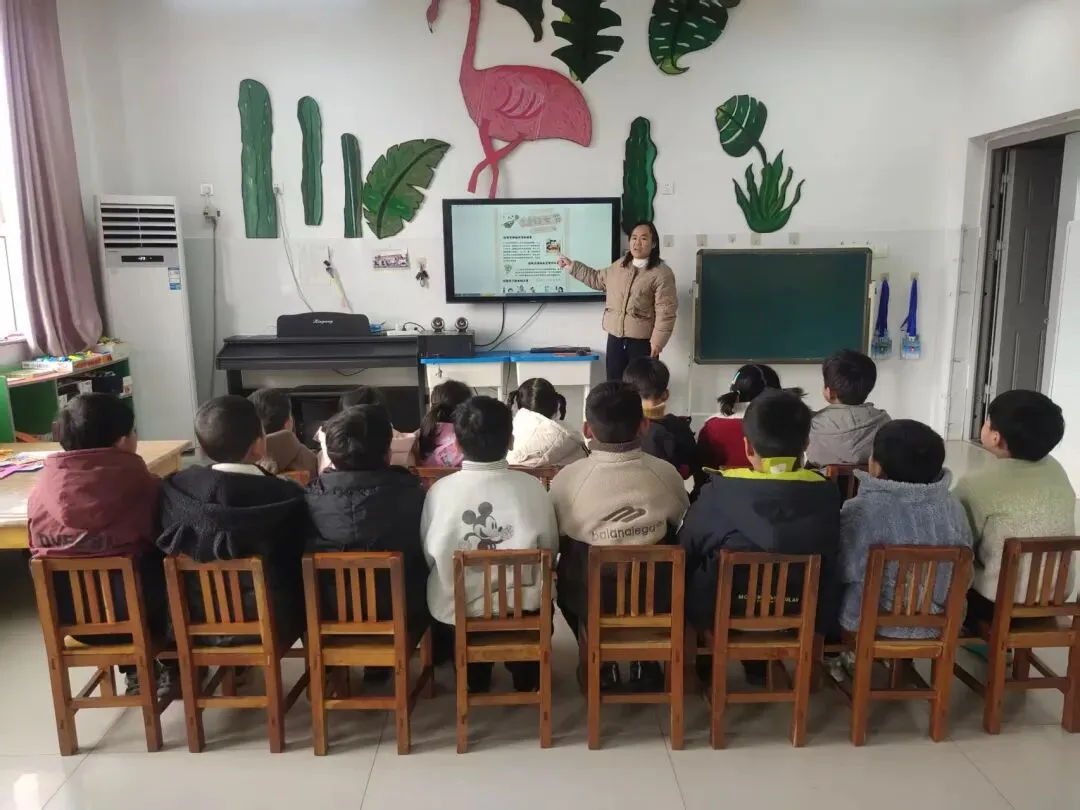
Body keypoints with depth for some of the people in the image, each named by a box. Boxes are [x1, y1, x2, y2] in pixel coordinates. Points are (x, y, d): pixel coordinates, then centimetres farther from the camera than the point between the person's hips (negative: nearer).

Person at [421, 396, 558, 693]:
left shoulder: (440, 490, -14)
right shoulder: (532, 487, -13)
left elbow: (427, 556, 0)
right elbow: (550, 550, 1)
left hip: (455, 611, 0)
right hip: (522, 609, 0)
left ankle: (473, 676, 39)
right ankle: (526, 675, 41)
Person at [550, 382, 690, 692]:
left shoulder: (567, 479, -16)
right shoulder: (666, 474, -11)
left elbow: (551, 544, 0)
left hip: (590, 603, -1)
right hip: (658, 599, 1)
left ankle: (601, 662, 28)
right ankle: (645, 659, 32)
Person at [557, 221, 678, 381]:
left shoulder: (662, 273, -11)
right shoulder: (619, 266, 11)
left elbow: (665, 312, -15)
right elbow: (597, 279, 28)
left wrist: (658, 340, -20)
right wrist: (572, 266, 26)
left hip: (642, 340, -6)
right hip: (615, 338, 6)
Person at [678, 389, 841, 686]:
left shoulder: (719, 491, -19)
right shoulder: (826, 494, -12)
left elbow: (687, 550, -4)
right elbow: (829, 560, 4)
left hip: (722, 613, -2)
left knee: (697, 569, 27)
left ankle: (707, 661, 37)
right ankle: (758, 664, 40)